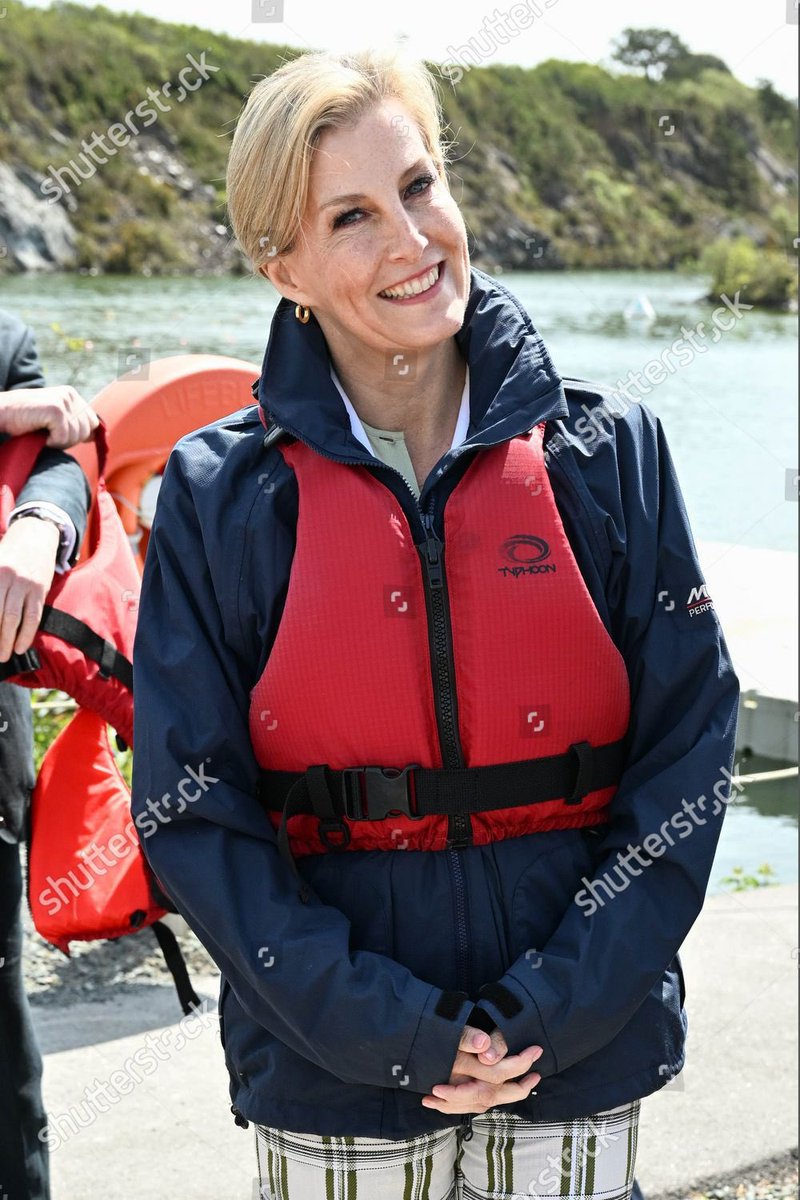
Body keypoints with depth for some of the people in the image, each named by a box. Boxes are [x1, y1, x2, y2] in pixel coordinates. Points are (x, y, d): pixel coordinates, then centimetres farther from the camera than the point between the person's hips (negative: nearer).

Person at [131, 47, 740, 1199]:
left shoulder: (609, 454, -3)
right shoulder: (221, 494, -6)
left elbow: (689, 749, -4)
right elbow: (191, 810, -6)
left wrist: (552, 1010, -10)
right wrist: (394, 1032, -12)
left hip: (579, 1053, 1)